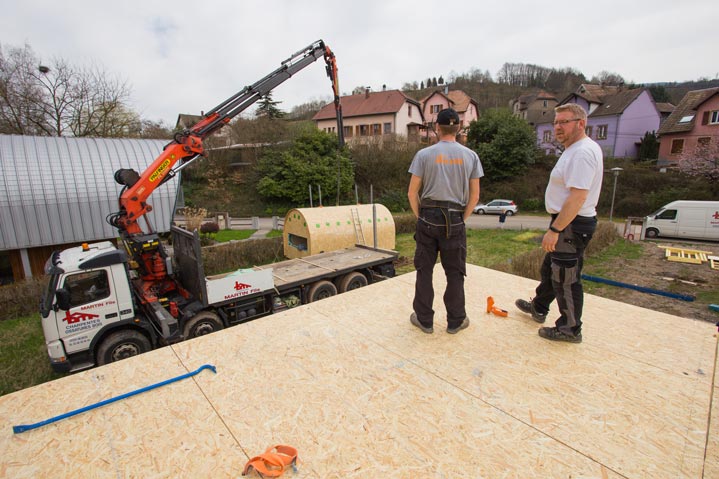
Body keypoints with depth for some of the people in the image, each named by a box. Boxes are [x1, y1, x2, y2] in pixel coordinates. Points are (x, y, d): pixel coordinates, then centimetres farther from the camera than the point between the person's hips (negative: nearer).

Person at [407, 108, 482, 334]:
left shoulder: (424, 154, -2)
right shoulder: (470, 156, 4)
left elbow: (412, 192, -3)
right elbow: (474, 195, 4)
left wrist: (419, 216, 9)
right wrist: (462, 218, 13)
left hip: (428, 218, -1)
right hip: (455, 221, 1)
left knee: (424, 270, 9)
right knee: (455, 273, 11)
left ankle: (424, 319, 19)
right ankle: (456, 321, 23)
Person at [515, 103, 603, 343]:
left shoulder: (582, 152, -20)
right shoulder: (576, 150, 15)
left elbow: (577, 197, -28)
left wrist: (554, 230, -28)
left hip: (571, 225, -11)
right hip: (568, 223, 11)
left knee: (566, 278, 1)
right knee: (550, 268, 23)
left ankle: (570, 329, 17)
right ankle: (539, 307, 42)